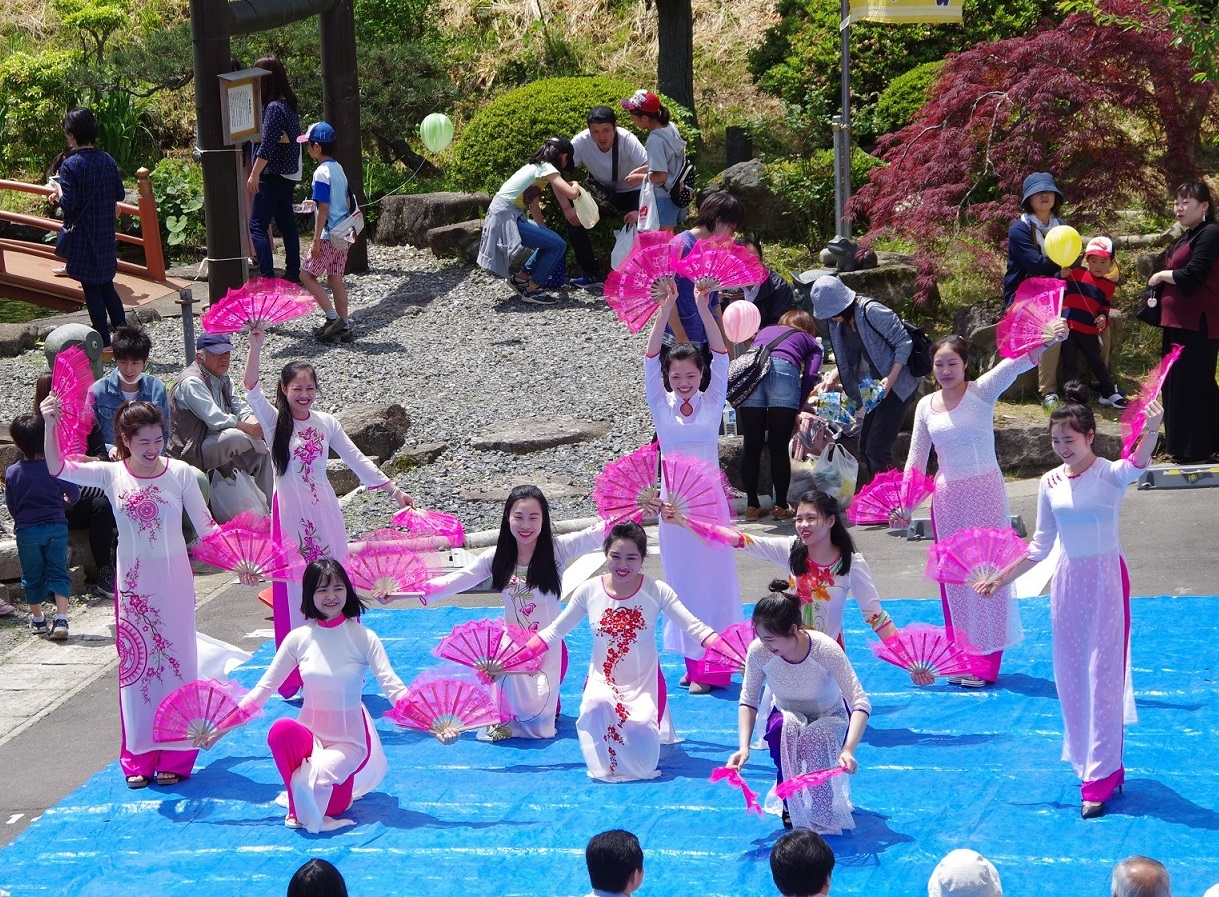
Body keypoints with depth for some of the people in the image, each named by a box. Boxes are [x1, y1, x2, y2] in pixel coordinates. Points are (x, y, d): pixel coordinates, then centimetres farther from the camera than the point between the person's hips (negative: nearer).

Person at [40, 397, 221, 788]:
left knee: (175, 659, 4)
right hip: (134, 582, 1)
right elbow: (58, 467, -14)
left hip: (173, 579, -1)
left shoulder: (180, 473, -6)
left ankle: (175, 756, 12)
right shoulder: (111, 475, -4)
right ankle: (140, 758, 16)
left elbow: (205, 525, -2)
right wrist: (50, 425, -29)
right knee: (135, 663, 6)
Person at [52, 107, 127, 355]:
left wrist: (58, 189, 0)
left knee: (91, 289, 1)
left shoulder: (70, 165, -15)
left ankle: (104, 345, 3)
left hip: (82, 236, -6)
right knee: (106, 285, 17)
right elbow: (120, 195, 7)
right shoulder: (107, 160, 2)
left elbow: (68, 204, -19)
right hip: (106, 233, 6)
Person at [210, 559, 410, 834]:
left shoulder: (363, 638, -9)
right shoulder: (299, 638, -3)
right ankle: (299, 808, -10)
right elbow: (263, 688, 1)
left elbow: (393, 688, -14)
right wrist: (219, 729, -5)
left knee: (315, 782, -30)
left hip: (350, 740, -2)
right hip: (310, 734, 2)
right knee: (281, 730, -32)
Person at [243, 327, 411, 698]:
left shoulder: (326, 423, 5)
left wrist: (394, 490, 3)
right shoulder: (275, 421, -3)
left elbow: (356, 459, 7)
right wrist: (256, 344, -29)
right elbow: (251, 389, -17)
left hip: (324, 510, 3)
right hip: (290, 511, -2)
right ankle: (297, 674, 4)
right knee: (294, 585, -1)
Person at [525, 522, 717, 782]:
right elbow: (554, 632, 3)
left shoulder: (656, 591, -10)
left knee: (640, 731, -25)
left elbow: (695, 628, -14)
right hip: (602, 680, 0)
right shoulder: (589, 591, -5)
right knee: (598, 705, -36)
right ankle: (606, 765, -5)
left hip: (645, 683, 0)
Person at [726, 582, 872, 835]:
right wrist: (744, 747, -29)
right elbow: (748, 701, -14)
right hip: (789, 717, 2)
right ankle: (790, 804, -14)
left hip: (829, 719, -2)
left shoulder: (825, 649, -32)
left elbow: (860, 704, -32)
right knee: (781, 726, -35)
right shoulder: (758, 651, -25)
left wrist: (848, 750, -47)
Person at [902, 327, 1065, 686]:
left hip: (985, 491, -4)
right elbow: (916, 460, 11)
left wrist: (1046, 342, -41)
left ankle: (986, 661, 5)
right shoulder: (926, 406, 5)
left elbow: (1014, 365, -25)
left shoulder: (982, 392, -7)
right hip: (947, 496, 4)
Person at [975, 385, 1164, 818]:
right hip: (1068, 579, 5)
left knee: (1104, 673, -4)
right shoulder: (1051, 483, 4)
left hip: (1106, 577, -5)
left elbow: (1136, 464, -36)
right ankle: (1093, 763, 24)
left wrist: (1151, 428, -56)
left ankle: (1101, 777, 1)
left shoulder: (1109, 474, -11)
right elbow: (1041, 545, 12)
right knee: (1071, 675, 9)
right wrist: (1000, 578, 11)